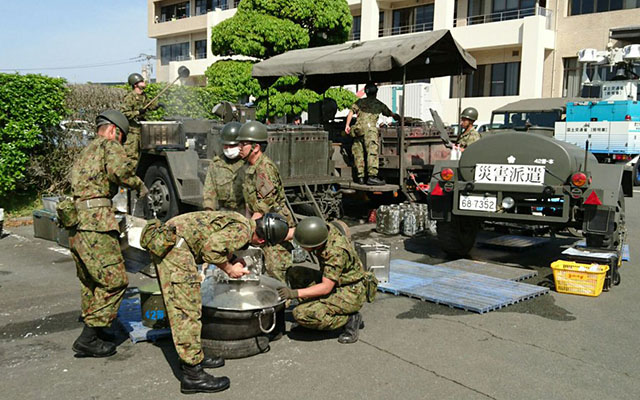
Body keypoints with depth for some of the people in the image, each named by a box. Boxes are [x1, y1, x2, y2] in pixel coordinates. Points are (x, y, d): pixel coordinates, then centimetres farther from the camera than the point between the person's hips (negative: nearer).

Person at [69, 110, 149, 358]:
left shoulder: (85, 153, 28)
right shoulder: (108, 145, 2)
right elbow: (119, 168, -19)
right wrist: (139, 185, -2)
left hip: (75, 223, 10)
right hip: (95, 221, -10)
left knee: (89, 281, 20)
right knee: (114, 280, -6)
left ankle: (91, 328, 30)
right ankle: (88, 339, -4)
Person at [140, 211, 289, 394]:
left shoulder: (241, 221, 16)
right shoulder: (242, 230, -13)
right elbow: (211, 248, -21)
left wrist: (233, 261, 13)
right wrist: (229, 269, -5)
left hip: (164, 242, 11)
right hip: (173, 243, -11)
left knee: (183, 305, 17)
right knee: (187, 310, -9)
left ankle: (192, 356, 28)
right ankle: (192, 374, -6)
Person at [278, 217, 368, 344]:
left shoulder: (336, 251, -31)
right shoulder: (324, 230, -9)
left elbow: (326, 287, -28)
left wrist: (295, 293, -27)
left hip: (350, 294, -9)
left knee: (301, 315, -19)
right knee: (295, 274, 1)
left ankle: (350, 319, -6)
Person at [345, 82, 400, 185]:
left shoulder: (359, 102, 22)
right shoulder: (379, 104, 19)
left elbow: (351, 112, 8)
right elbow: (390, 114, 29)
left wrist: (347, 125, 7)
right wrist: (399, 118, 47)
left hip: (357, 129, 4)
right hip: (369, 128, -4)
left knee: (358, 153, 6)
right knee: (372, 151, -11)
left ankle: (360, 177, 5)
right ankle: (372, 176, -22)